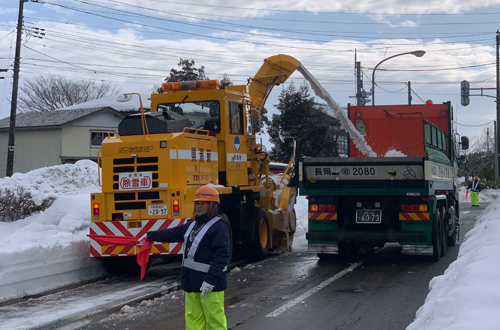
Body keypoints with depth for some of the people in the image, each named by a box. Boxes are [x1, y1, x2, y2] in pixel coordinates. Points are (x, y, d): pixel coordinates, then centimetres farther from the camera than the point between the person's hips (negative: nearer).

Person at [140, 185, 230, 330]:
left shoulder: (219, 227, -13)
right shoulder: (193, 225, 17)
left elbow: (222, 255, -22)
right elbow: (173, 233, 29)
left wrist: (211, 280, -28)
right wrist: (150, 235, 37)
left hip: (210, 283, -9)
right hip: (192, 282, 9)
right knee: (193, 318, 12)